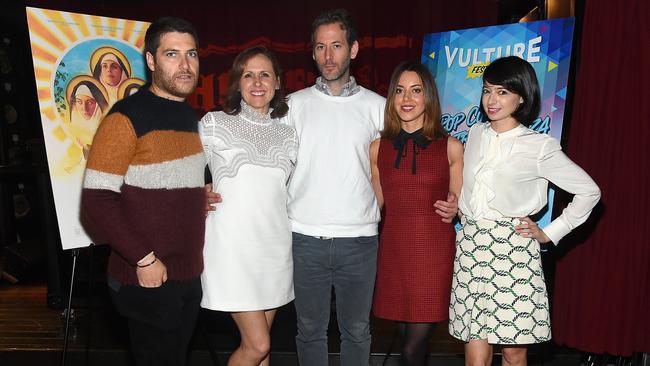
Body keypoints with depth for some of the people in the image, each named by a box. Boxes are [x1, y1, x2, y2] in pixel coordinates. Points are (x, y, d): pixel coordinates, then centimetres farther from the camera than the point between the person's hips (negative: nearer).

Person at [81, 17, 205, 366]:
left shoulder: (190, 117, 10)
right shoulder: (128, 116, -13)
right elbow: (97, 199, -17)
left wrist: (202, 200, 5)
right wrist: (144, 259, -18)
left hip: (189, 277, 7)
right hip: (148, 280, -7)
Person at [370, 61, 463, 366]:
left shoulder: (451, 148, 0)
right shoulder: (378, 148, 6)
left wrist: (453, 210, -11)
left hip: (435, 252, -2)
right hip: (393, 252, 2)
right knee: (409, 340, 11)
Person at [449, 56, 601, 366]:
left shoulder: (539, 147, -3)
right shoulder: (476, 134, 11)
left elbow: (589, 192, 3)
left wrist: (549, 233, 0)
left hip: (513, 250, -3)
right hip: (470, 248, 4)